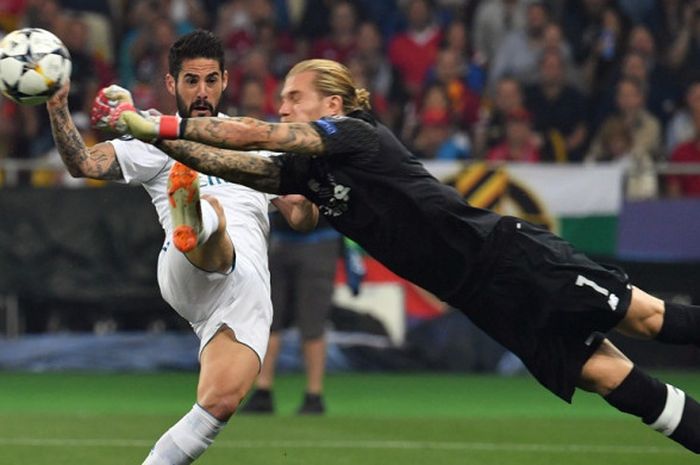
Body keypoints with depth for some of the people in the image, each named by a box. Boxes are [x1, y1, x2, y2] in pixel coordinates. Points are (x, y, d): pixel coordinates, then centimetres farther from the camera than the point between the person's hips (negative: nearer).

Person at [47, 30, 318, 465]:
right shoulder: (158, 141, 16)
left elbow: (303, 219, 25)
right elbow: (85, 163, 1)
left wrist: (306, 195, 1)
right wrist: (58, 111, -16)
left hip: (249, 290, 4)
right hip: (192, 274, -4)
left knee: (220, 404, -18)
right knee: (211, 210, -38)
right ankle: (191, 224, -76)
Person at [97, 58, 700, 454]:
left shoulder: (357, 135, -11)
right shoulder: (305, 173, 11)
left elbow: (251, 135, -17)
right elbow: (231, 162, 3)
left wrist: (160, 125, -15)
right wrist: (154, 137, -6)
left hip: (505, 253, -6)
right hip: (483, 297, 6)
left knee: (648, 318, -7)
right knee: (608, 376, -1)